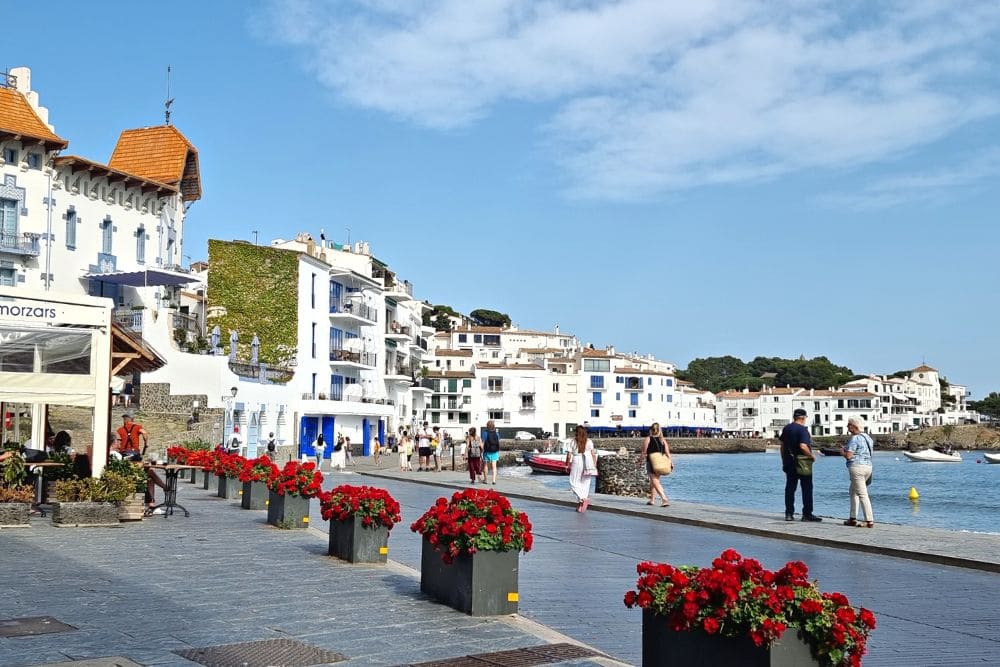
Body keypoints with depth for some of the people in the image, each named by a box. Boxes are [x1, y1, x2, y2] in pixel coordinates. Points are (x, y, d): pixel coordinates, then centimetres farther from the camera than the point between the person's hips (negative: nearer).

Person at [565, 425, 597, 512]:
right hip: (588, 464, 3)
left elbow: (569, 455, -3)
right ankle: (581, 505, 12)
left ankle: (583, 499, -14)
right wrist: (595, 465, 6)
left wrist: (567, 465, 11)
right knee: (585, 483, 10)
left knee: (574, 483, 7)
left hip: (577, 463, -3)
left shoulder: (573, 442, -3)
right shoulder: (589, 441, 3)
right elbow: (593, 454, -1)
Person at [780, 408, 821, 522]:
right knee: (807, 488, 3)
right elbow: (803, 446, -26)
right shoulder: (802, 429, -14)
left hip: (789, 463, 7)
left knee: (790, 488, 8)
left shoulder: (786, 428, 9)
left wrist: (784, 460, 21)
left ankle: (789, 513, 7)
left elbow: (782, 446, 14)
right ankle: (807, 514, 4)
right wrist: (812, 456, -12)